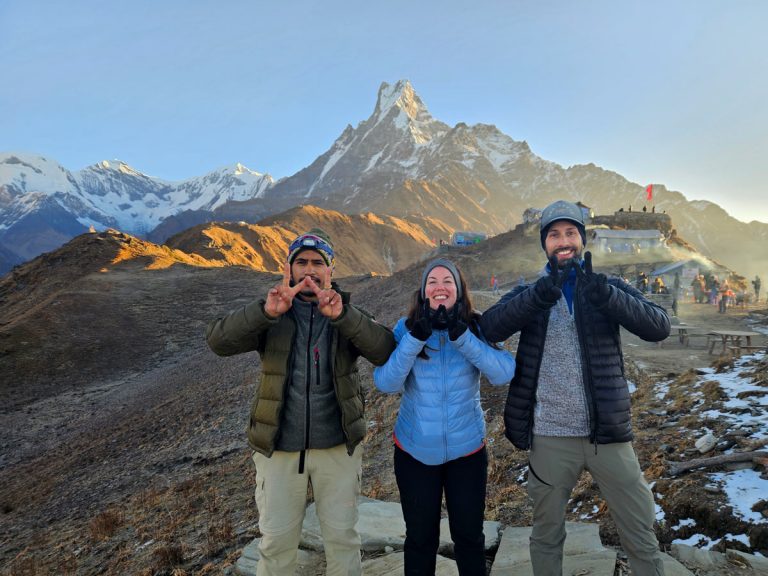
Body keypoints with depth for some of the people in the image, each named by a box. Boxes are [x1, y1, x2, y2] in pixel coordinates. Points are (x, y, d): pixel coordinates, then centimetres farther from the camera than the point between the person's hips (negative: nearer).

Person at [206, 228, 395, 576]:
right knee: (276, 543, 15)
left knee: (342, 537, 16)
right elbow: (218, 341, -19)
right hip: (279, 448, 0)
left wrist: (342, 316, -35)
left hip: (337, 446, 0)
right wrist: (265, 311, -36)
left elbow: (386, 351, -19)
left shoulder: (348, 316, -2)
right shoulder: (271, 318, -3)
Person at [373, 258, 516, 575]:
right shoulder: (406, 327, -10)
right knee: (420, 537, 18)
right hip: (415, 450, 0)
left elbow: (504, 372, -23)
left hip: (467, 449, 0)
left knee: (469, 534, 18)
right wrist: (416, 337, -31)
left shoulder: (477, 327, -8)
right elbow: (385, 382, -20)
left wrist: (462, 336, -32)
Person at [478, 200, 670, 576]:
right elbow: (489, 328, -18)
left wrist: (604, 294, -32)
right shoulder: (528, 294, 1)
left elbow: (659, 326, -14)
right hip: (549, 437, 0)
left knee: (642, 538, 14)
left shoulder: (609, 288, 2)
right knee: (546, 537, 17)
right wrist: (542, 293, -34)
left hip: (607, 433, 0)